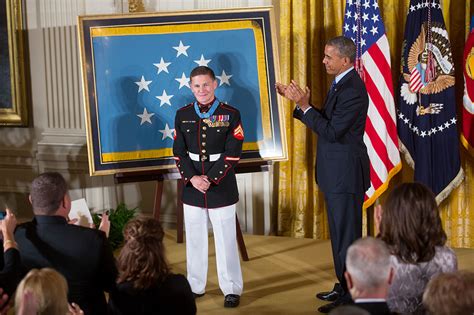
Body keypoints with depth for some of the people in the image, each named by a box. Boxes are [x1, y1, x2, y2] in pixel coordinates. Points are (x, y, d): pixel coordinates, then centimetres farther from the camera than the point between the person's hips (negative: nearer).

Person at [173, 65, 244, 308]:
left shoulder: (231, 114, -4)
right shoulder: (182, 115, 5)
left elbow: (232, 154, -9)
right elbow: (179, 152, 3)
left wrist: (210, 179, -15)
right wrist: (192, 178, -12)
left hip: (222, 186, -3)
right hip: (192, 187, 3)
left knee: (226, 239, 2)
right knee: (194, 239, 11)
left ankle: (232, 289, 12)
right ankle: (195, 286, 23)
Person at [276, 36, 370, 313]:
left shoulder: (353, 90, -21)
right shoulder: (342, 84, 11)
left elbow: (331, 131, -23)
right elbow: (327, 120, 13)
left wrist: (304, 105, -22)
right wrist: (299, 101, 5)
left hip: (346, 173, -10)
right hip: (337, 173, 10)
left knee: (347, 235, -1)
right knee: (340, 234, 18)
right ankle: (343, 287, 30)